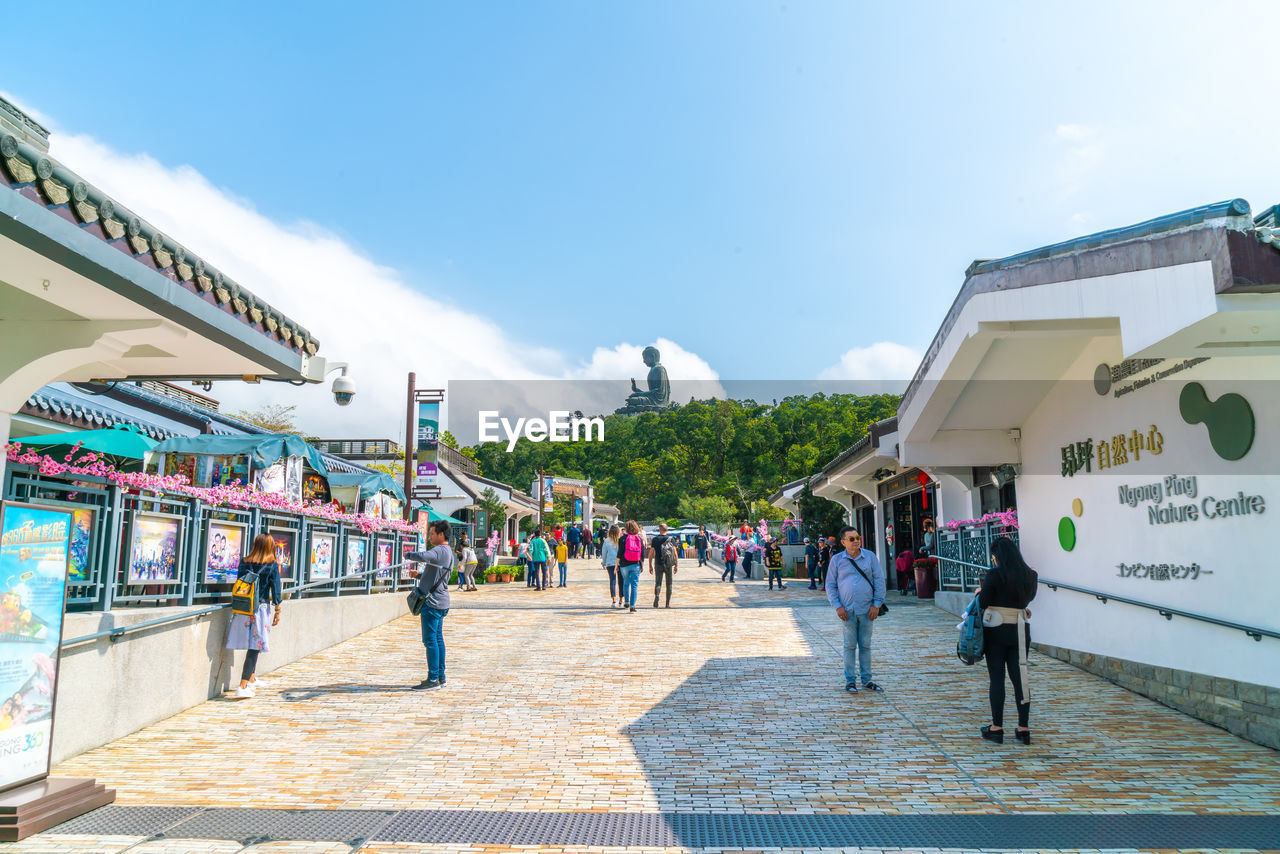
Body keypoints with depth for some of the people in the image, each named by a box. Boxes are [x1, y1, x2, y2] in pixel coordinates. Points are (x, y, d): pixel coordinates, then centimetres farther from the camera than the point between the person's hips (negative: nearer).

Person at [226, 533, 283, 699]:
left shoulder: (244, 562, 6)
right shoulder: (272, 565, -4)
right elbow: (275, 589, -4)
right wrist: (277, 610, 3)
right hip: (262, 608, -4)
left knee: (251, 646, 16)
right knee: (254, 648, -2)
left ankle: (251, 680, 30)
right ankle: (243, 687, -8)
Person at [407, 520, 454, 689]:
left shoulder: (440, 551, -15)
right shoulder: (448, 553, 17)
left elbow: (422, 556, -36)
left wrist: (409, 554, -16)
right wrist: (419, 574, 13)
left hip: (432, 602, -10)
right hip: (440, 602, 10)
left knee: (430, 640, -5)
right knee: (438, 639, 14)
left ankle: (433, 678, -2)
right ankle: (440, 676, 20)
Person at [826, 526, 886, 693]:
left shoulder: (869, 557, 4)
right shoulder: (837, 560, 2)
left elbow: (879, 580, 5)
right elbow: (830, 585, 5)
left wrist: (876, 604, -3)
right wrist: (837, 606, -5)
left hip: (867, 610, 1)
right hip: (848, 611, -1)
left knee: (865, 645, 9)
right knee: (850, 646, 3)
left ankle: (866, 680, 19)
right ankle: (850, 680, 12)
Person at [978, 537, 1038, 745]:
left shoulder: (994, 575, -13)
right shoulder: (1030, 576, 2)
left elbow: (983, 602, -11)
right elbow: (1028, 598, 16)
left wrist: (980, 592, 9)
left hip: (996, 631, -4)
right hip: (1020, 631, 4)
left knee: (997, 679, 3)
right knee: (1019, 677, 9)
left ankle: (997, 728, 8)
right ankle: (1024, 729, 11)